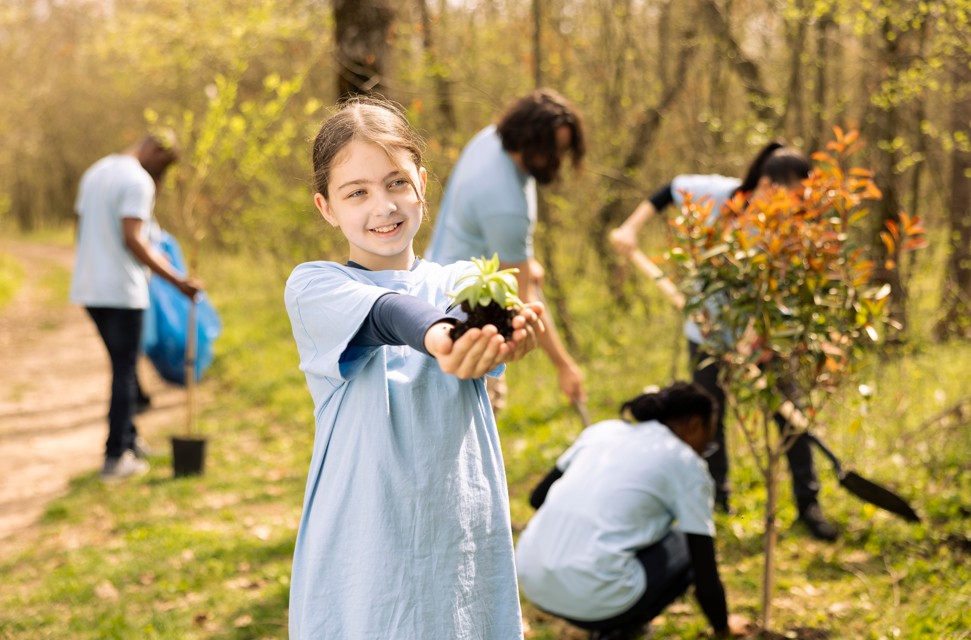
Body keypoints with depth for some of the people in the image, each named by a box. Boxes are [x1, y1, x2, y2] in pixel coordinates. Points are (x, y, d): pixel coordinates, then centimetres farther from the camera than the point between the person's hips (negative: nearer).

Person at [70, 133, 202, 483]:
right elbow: (133, 240, -22)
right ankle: (115, 459, 1)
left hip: (89, 288, 9)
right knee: (124, 372, -1)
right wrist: (177, 280, -23)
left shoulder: (95, 172, 15)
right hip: (121, 290, -9)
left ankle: (129, 440, 27)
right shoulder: (138, 181, -13)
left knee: (122, 365, 19)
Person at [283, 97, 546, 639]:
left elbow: (474, 313, -17)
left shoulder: (459, 283, 7)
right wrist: (437, 334, -47)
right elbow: (385, 314, -25)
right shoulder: (314, 288, -2)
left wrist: (502, 334, -42)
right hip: (362, 549, -3)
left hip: (464, 542, 3)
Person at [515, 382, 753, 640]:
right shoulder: (687, 465, 3)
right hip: (594, 598, -6)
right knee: (686, 547, 19)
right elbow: (705, 572, 4)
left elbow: (537, 497, 24)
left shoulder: (602, 430, 18)